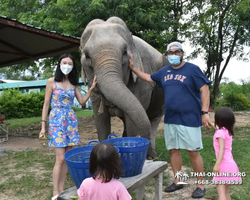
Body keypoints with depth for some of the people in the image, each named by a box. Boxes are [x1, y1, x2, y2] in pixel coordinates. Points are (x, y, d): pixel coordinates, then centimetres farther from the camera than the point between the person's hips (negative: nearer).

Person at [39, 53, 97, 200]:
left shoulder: (74, 84, 9)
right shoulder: (52, 81, -2)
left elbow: (82, 102, 7)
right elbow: (46, 104, -1)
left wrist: (91, 88, -6)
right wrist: (43, 125, -4)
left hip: (71, 121, 5)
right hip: (56, 120, -4)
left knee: (67, 157, 6)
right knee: (60, 158, -8)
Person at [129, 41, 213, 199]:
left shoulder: (192, 69, -5)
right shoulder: (164, 71, 11)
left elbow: (205, 90, -8)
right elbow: (148, 78, 25)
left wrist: (205, 112, -15)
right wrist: (133, 68, 19)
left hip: (189, 119, -5)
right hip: (170, 119, 6)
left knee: (193, 152, 1)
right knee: (174, 150, 11)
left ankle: (201, 185, 17)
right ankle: (177, 182, 26)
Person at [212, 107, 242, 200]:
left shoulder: (221, 132, -14)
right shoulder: (228, 132, 10)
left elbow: (222, 149, -21)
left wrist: (217, 164, -24)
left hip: (224, 164, -9)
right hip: (230, 163, 9)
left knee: (220, 189, -9)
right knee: (225, 190, 18)